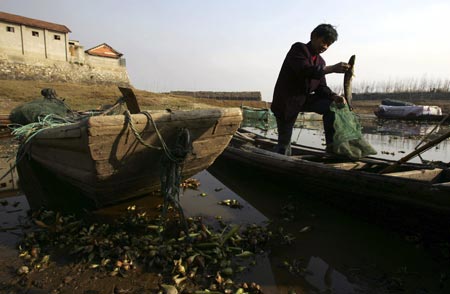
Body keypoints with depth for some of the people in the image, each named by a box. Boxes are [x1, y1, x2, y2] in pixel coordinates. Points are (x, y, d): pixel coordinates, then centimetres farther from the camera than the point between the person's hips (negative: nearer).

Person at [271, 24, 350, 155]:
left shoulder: (320, 62, 12)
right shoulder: (299, 49, -9)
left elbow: (321, 87, 7)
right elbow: (305, 70, -27)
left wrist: (334, 96, -13)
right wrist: (333, 68, -32)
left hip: (305, 99, 6)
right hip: (286, 101, -6)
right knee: (284, 141, -4)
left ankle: (331, 145, -6)